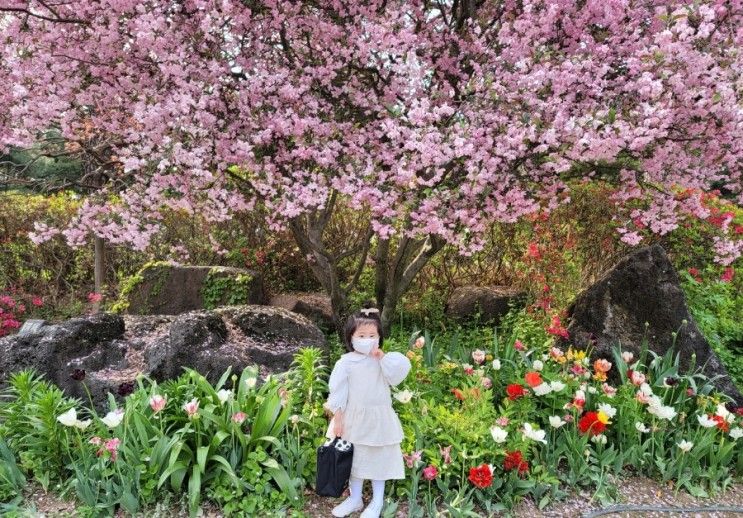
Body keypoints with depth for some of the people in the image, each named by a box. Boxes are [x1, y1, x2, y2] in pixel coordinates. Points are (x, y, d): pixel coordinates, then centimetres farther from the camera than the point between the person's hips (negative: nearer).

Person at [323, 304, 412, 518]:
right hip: (354, 419, 0)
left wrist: (382, 357, -22)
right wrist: (338, 419, -9)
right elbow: (338, 392, -7)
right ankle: (355, 498, 36)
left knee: (378, 458, 12)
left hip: (379, 419, 0)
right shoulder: (346, 362, -9)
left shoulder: (383, 360, -5)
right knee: (355, 458, 16)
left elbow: (397, 376, -20)